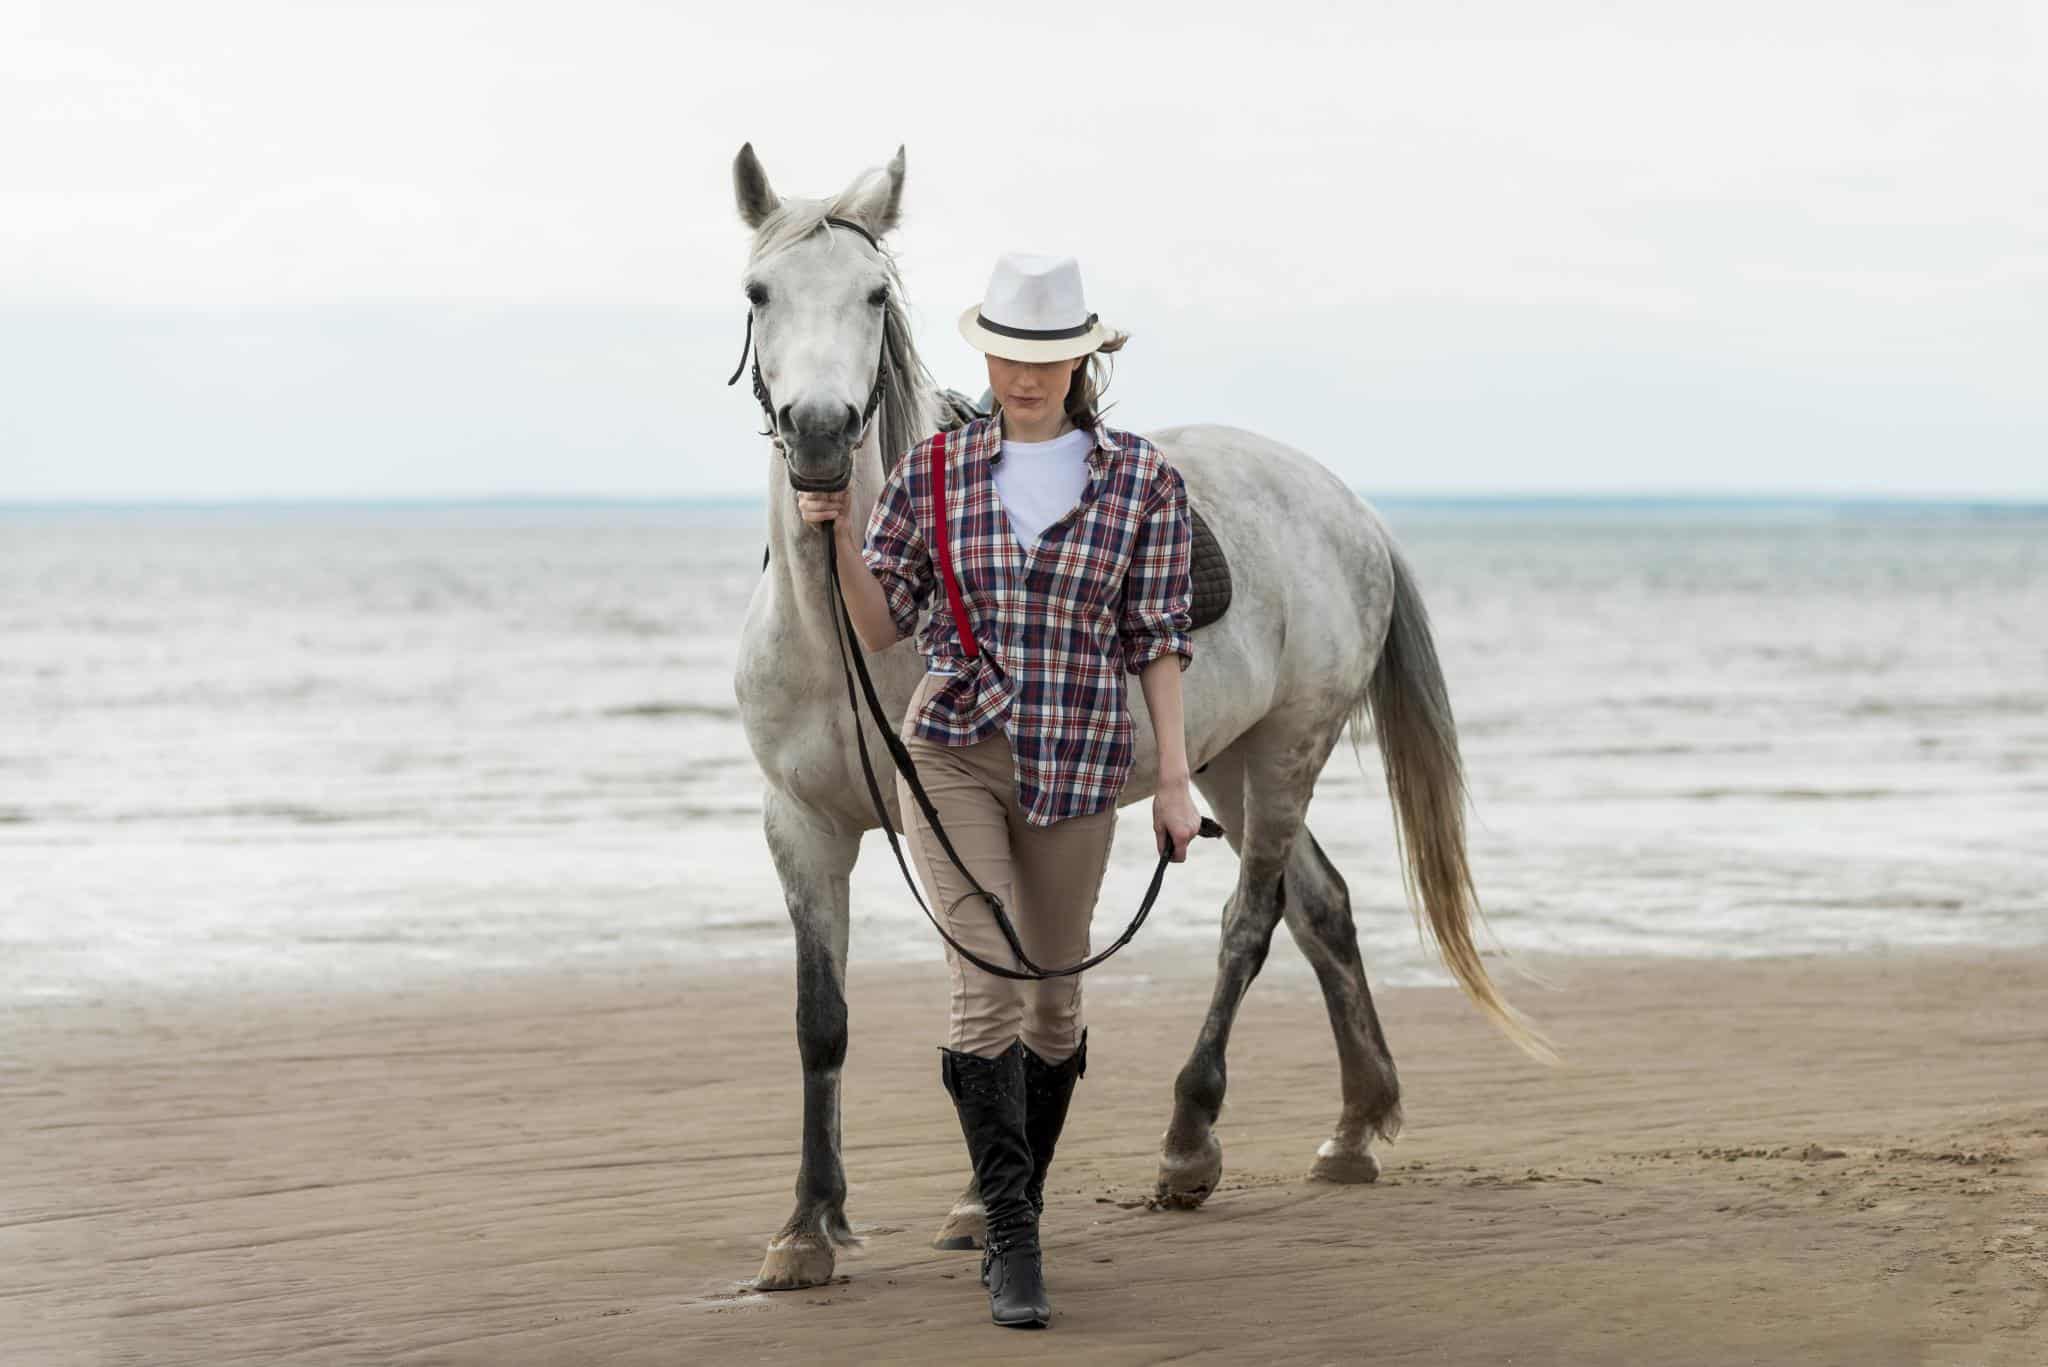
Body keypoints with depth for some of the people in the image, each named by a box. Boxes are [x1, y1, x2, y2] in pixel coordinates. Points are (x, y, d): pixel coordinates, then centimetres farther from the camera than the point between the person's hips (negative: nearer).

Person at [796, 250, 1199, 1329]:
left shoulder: (1144, 481, -1)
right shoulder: (934, 472, 2)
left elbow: (1157, 640, 0)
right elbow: (881, 626, 4)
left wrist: (1174, 779, -5)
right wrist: (839, 535, -13)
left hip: (1073, 766, 1)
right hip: (950, 753, -1)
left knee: (1053, 1000, 11)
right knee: (988, 981, -13)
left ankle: (1015, 1215, 32)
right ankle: (1012, 1239, -7)